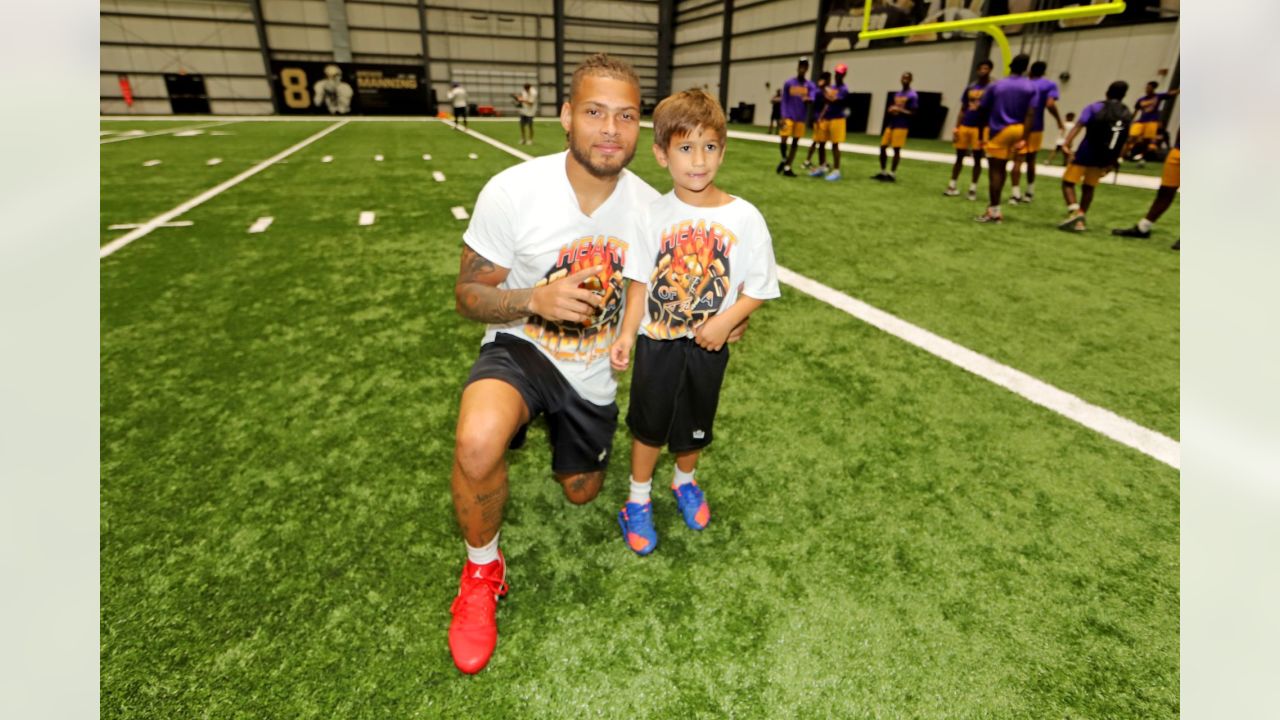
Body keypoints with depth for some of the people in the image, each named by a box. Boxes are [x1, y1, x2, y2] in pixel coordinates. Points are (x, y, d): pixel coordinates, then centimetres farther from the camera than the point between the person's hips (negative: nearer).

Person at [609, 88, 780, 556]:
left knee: (694, 427, 19)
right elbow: (640, 280, -4)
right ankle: (638, 499, 37)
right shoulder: (654, 214, -9)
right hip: (656, 341, 0)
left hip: (708, 346, 0)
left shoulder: (744, 217, -12)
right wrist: (626, 335, -12)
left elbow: (758, 286, -7)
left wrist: (726, 321, -22)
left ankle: (685, 482, 49)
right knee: (648, 425, 14)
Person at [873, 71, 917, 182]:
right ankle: (882, 172, 15)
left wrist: (899, 110, -18)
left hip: (901, 126, -7)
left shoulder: (912, 95, -7)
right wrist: (890, 110, -3)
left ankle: (892, 174, 2)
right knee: (883, 147, 5)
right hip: (891, 124, 7)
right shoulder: (897, 94, 15)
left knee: (896, 149, -5)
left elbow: (913, 113, -10)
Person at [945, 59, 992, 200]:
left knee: (977, 158, 1)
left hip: (980, 127, -4)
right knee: (959, 156, 7)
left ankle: (973, 188, 6)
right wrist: (956, 128, 5)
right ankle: (952, 186, 14)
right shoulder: (969, 88, 11)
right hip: (964, 126, 4)